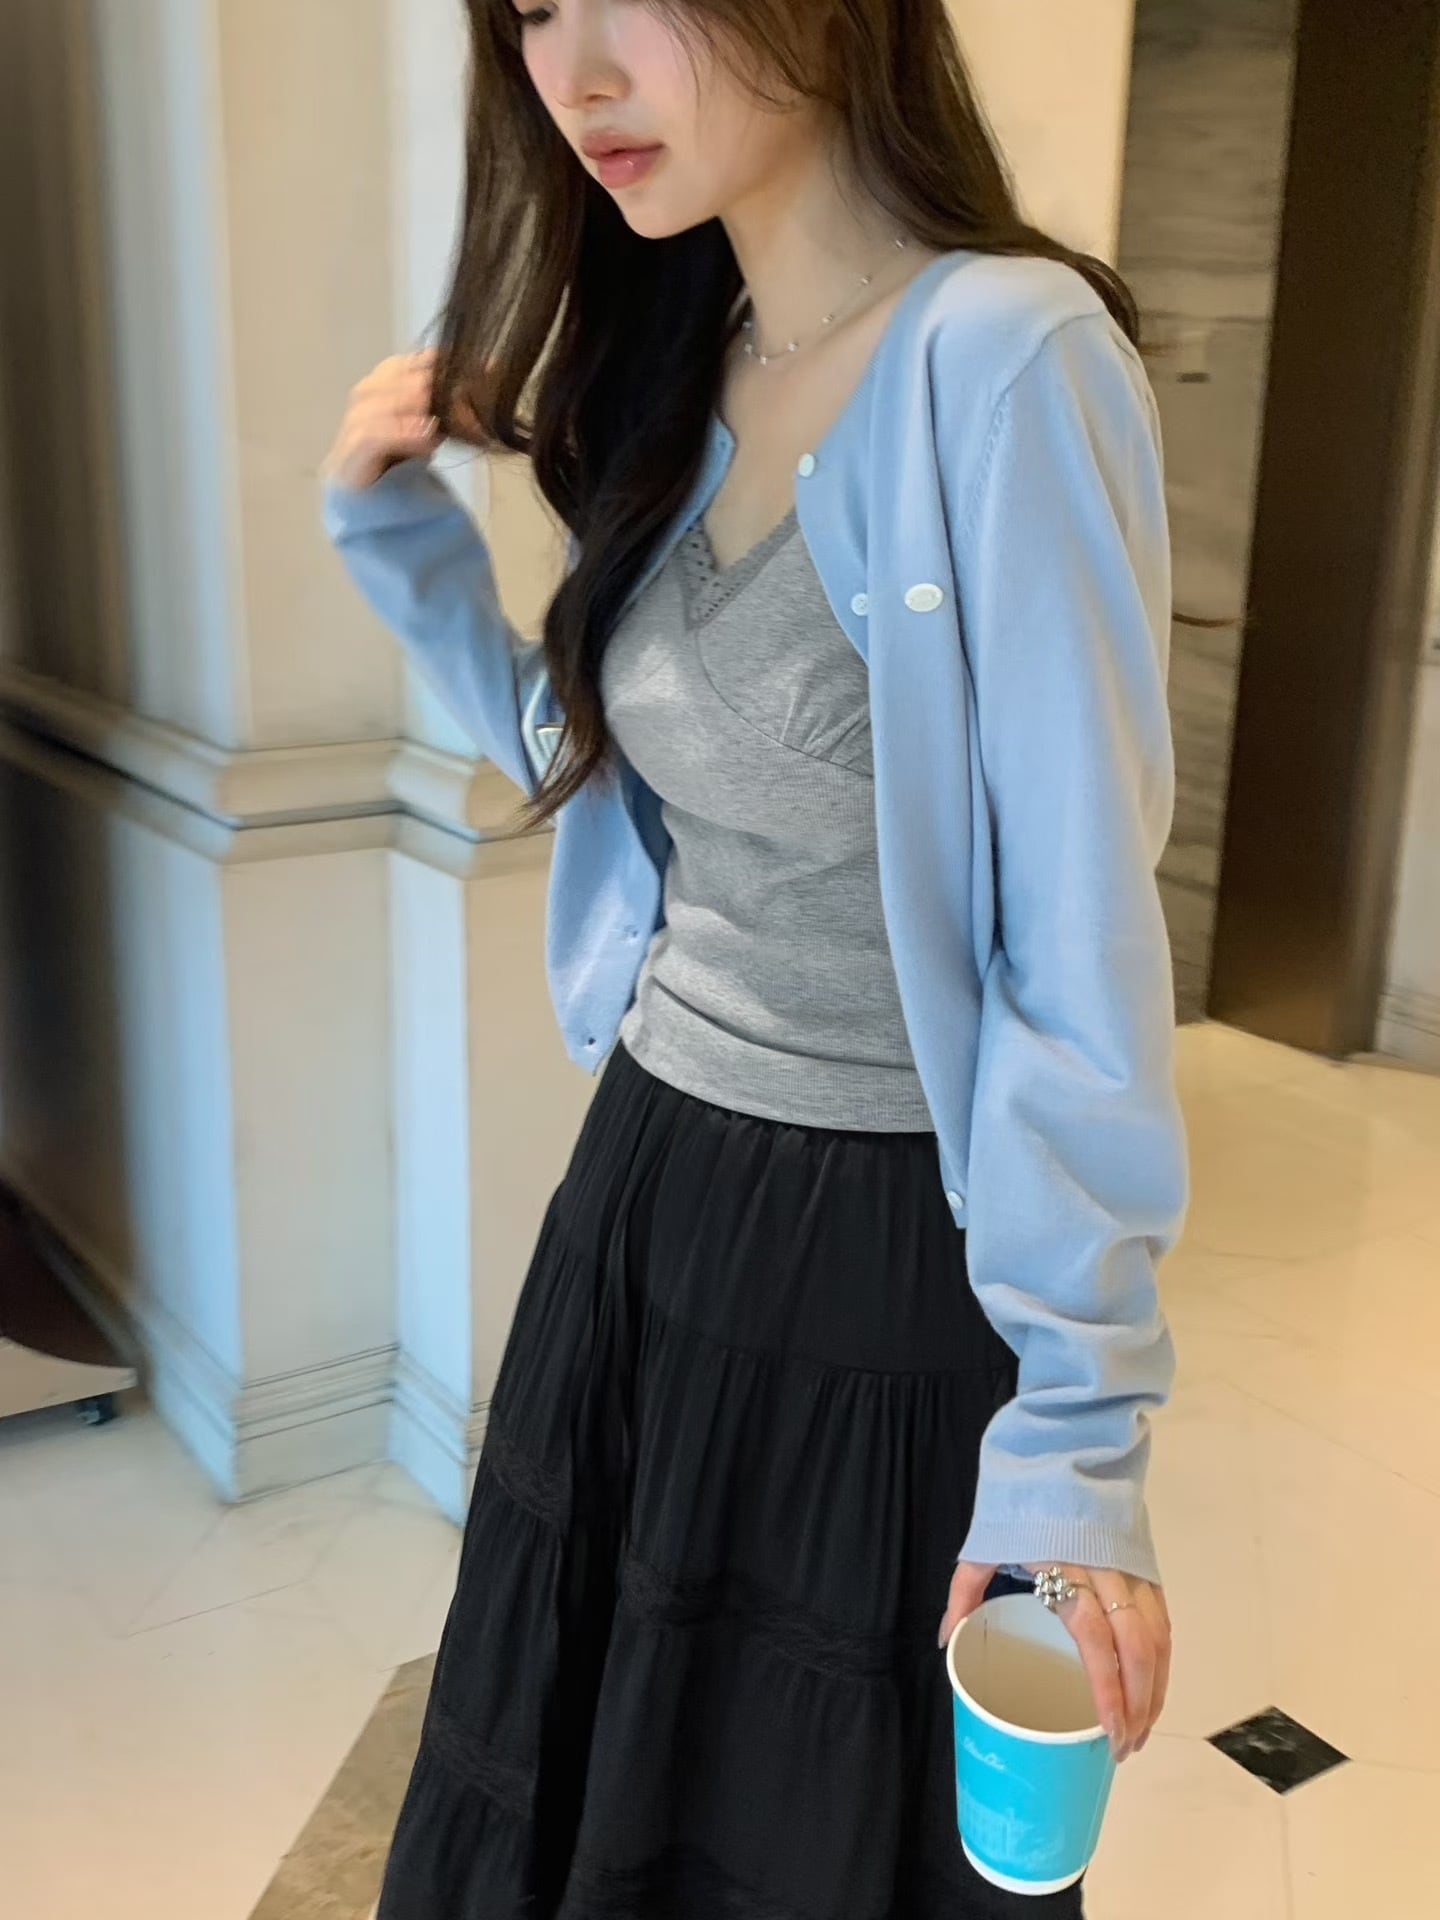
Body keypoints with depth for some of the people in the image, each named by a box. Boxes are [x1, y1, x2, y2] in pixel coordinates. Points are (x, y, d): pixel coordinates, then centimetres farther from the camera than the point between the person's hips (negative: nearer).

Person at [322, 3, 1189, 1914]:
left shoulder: (1007, 358, -19)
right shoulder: (681, 363, 5)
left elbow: (1083, 940, -20)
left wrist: (1080, 1426, -17)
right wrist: (403, 537, 5)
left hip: (892, 1254, -6)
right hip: (648, 1187, 7)